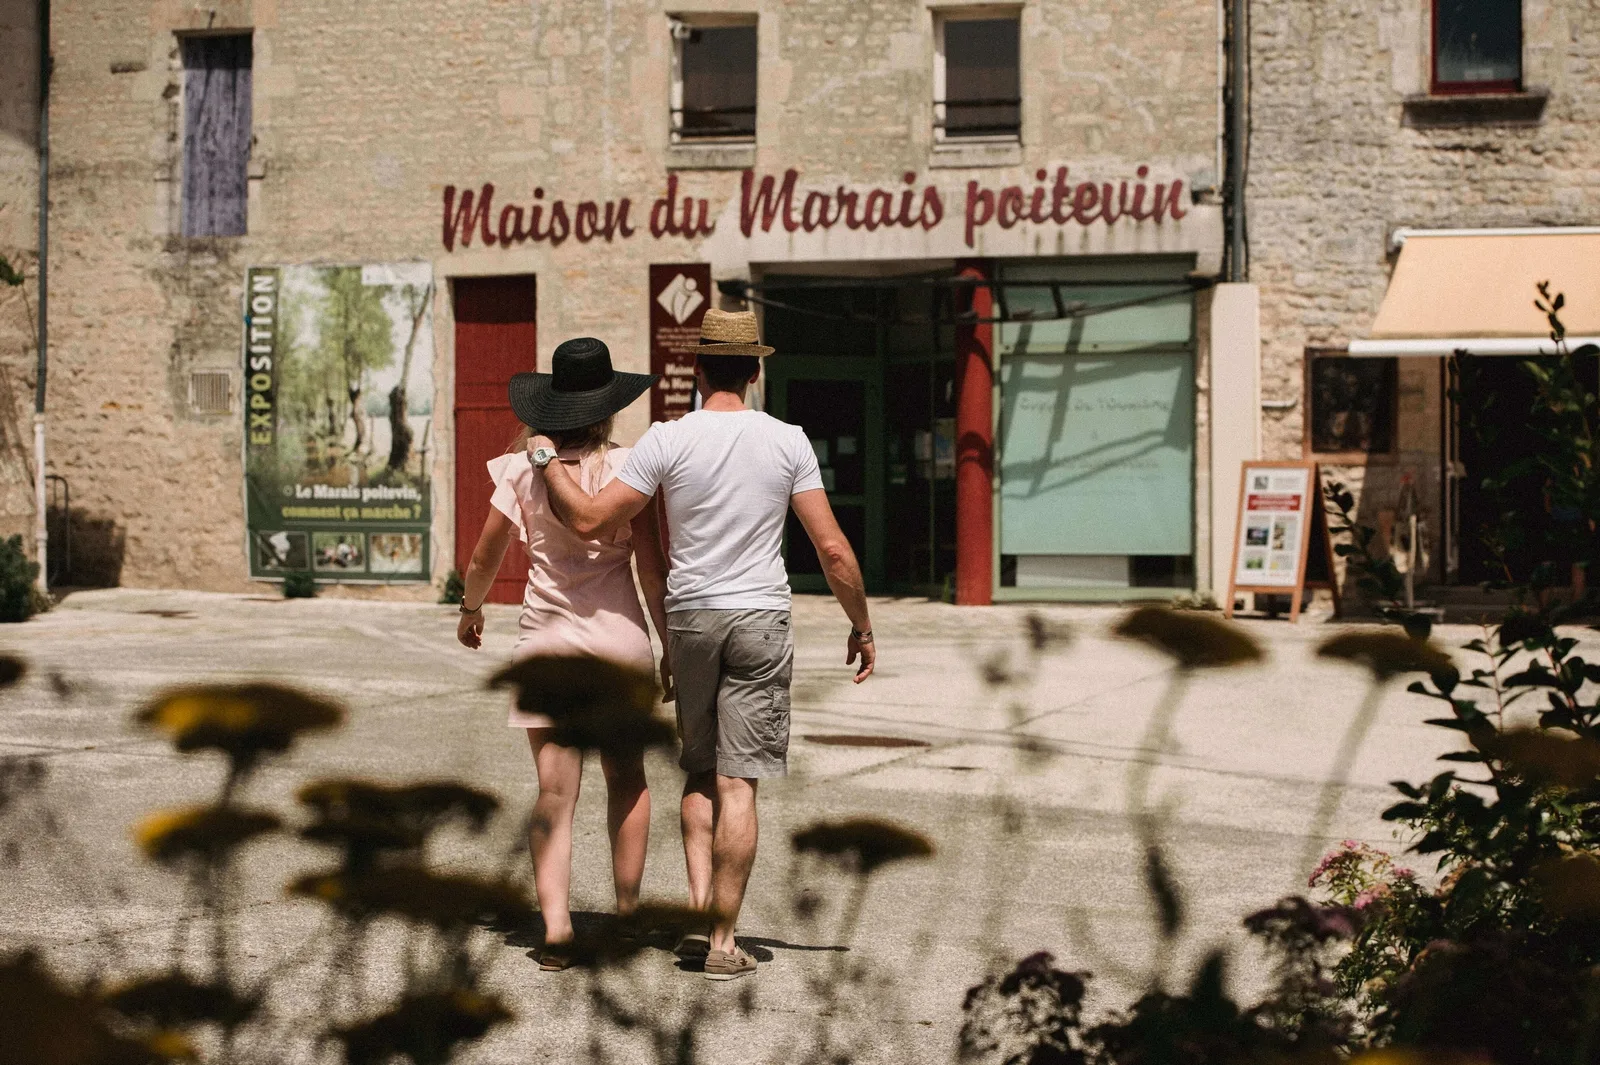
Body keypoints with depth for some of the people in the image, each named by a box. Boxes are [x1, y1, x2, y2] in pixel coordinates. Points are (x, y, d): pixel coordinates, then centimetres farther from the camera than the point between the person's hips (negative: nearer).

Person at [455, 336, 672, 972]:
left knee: (555, 792, 2)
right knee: (626, 776, 18)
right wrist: (670, 646, 5)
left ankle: (555, 919, -12)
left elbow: (484, 561, 5)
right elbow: (652, 569, -6)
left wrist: (470, 611, 25)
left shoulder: (523, 469, -2)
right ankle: (626, 908, 23)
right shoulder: (625, 467, -6)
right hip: (619, 633, 0)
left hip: (548, 636, 1)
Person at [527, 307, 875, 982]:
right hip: (760, 620, -1)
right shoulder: (788, 443, -3)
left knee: (700, 770, 17)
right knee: (737, 782, -1)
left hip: (689, 616, 1)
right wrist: (861, 627, 9)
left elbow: (590, 521, -7)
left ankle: (700, 905, 4)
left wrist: (546, 460, 8)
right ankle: (723, 941, 1)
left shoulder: (667, 441, -5)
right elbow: (832, 549, -3)